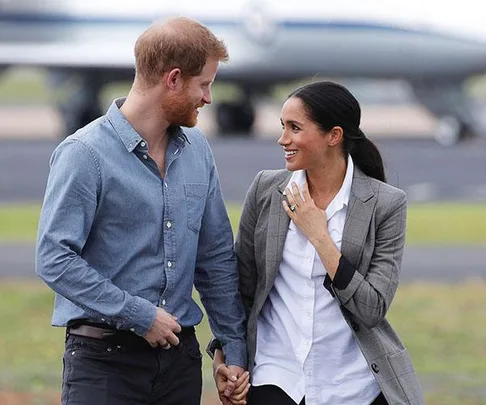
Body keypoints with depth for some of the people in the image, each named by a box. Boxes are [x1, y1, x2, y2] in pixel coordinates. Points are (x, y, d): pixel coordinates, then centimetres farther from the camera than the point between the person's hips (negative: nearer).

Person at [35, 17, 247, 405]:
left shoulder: (196, 149, 10)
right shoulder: (85, 154, -11)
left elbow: (217, 256, 15)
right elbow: (55, 259, -16)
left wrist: (234, 348, 10)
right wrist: (141, 316, -16)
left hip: (180, 353, 6)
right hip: (104, 358, -6)